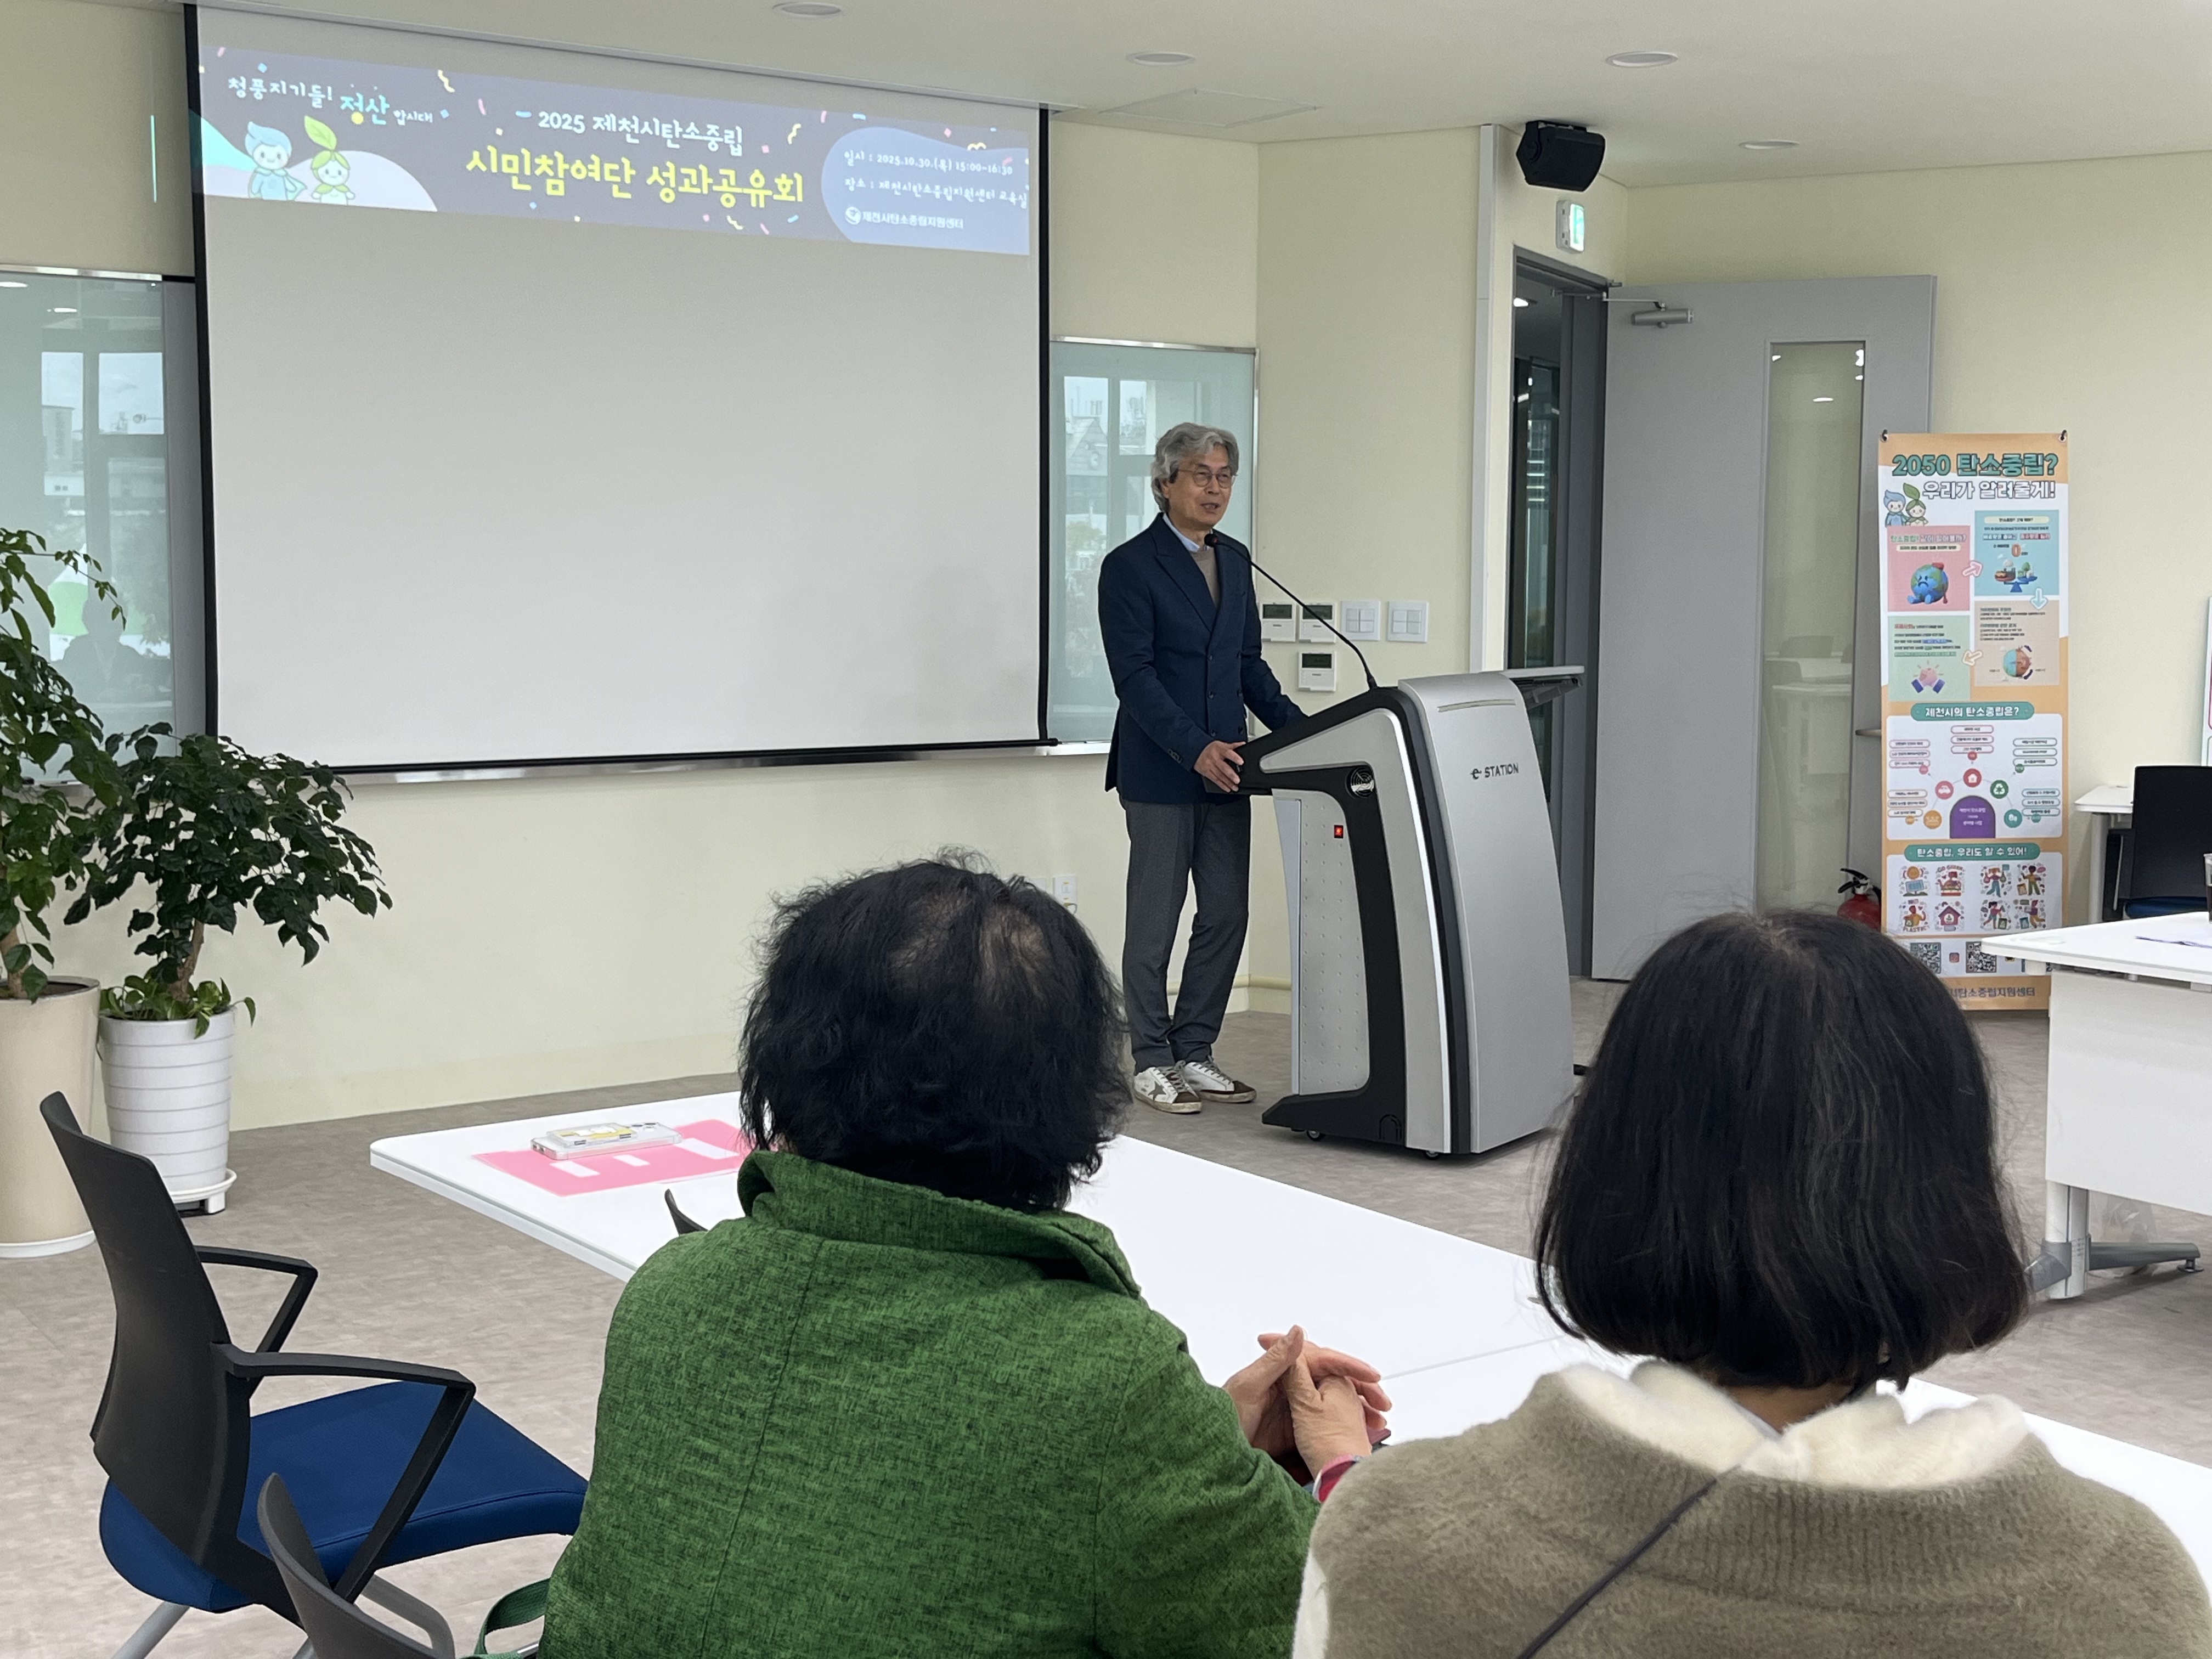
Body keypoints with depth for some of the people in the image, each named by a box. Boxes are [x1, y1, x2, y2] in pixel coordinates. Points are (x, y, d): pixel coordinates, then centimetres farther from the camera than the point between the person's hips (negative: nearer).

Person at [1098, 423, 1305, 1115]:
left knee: (1226, 917, 7)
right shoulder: (1130, 566, -8)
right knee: (1155, 922, 2)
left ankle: (1193, 1053, 18)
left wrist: (1297, 728, 3)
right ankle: (1150, 1062, 11)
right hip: (1160, 772, -7)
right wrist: (1194, 748, -24)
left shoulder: (1235, 560, 13)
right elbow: (1135, 676, -15)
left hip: (1222, 768, 7)